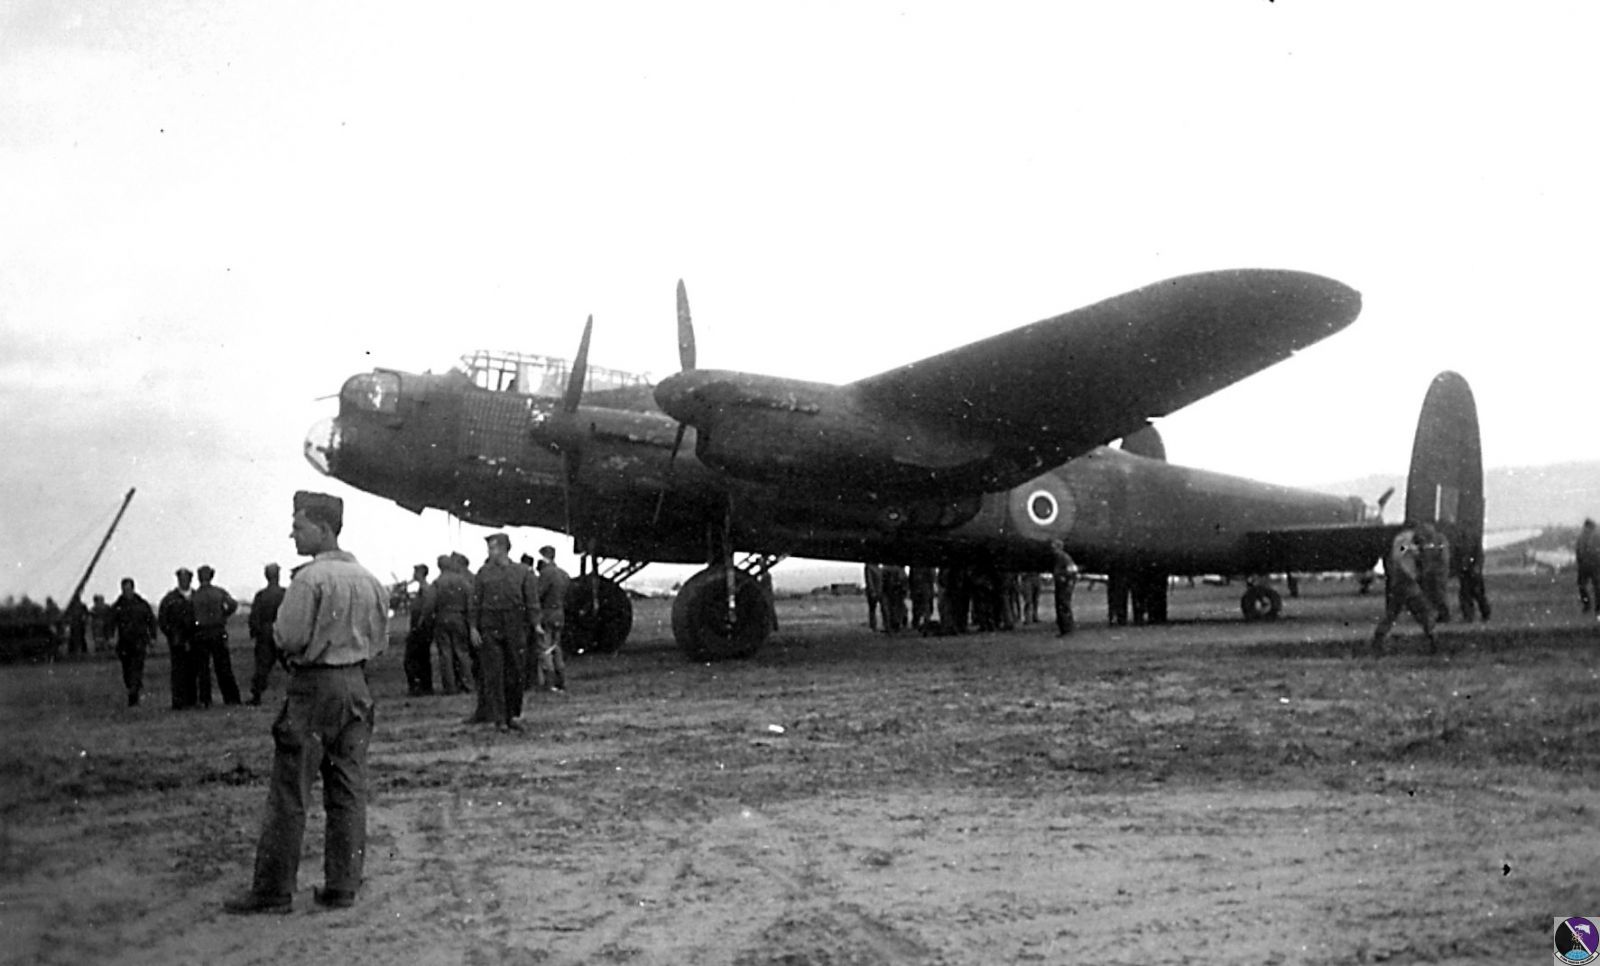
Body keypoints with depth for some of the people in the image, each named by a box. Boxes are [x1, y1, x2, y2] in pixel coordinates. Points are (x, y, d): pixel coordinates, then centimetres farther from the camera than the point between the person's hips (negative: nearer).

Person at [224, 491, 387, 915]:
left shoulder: (309, 579, -14)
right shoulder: (368, 580, 7)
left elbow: (288, 638, -16)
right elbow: (379, 641, 12)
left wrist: (277, 628, 4)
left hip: (313, 687, -6)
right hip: (356, 685, 6)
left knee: (289, 794, 0)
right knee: (348, 793, 8)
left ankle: (273, 890, 4)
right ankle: (343, 886, 11)